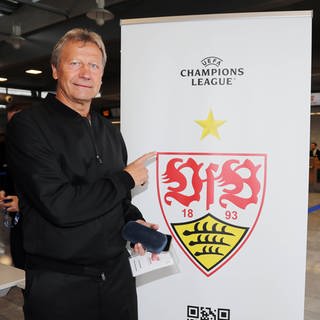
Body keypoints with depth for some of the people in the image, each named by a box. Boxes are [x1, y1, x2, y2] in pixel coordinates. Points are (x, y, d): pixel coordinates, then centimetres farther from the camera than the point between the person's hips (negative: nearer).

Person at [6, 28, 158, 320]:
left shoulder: (110, 132, 8)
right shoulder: (28, 126, -14)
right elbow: (59, 206, -25)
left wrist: (134, 220, -3)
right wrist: (126, 179, -15)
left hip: (117, 274, 6)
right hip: (58, 285, -5)